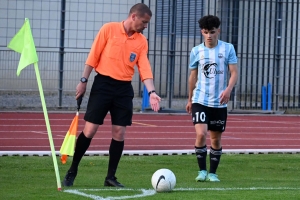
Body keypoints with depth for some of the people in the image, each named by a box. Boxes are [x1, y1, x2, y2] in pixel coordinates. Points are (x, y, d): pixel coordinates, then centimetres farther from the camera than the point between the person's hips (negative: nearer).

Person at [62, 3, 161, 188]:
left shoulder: (142, 41, 6)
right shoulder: (109, 29, -4)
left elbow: (145, 68, 0)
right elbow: (93, 56, -2)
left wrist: (152, 92, -13)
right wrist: (84, 80, -5)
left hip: (124, 89, 4)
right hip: (103, 84, -4)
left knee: (119, 133, 1)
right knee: (90, 129, -4)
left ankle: (111, 177, 11)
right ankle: (72, 171, 9)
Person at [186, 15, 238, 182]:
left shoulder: (228, 48, -2)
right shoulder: (196, 51, 2)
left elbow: (234, 73, -5)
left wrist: (228, 89, -24)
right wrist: (190, 99, 19)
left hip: (219, 103, 0)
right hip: (200, 100, 0)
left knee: (216, 138, 7)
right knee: (201, 134, -17)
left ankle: (213, 173, 21)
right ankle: (202, 170, -3)